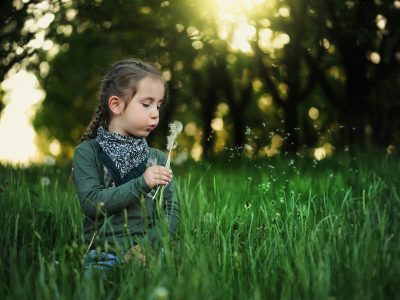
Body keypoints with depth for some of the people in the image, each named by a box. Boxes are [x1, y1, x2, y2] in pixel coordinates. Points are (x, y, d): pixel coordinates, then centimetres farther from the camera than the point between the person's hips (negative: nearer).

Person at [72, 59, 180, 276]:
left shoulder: (157, 158, 13)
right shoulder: (88, 152, 4)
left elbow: (172, 211, 7)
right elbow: (91, 203, -9)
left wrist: (148, 246, -10)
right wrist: (141, 184, -16)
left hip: (150, 254, 2)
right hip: (105, 254, -2)